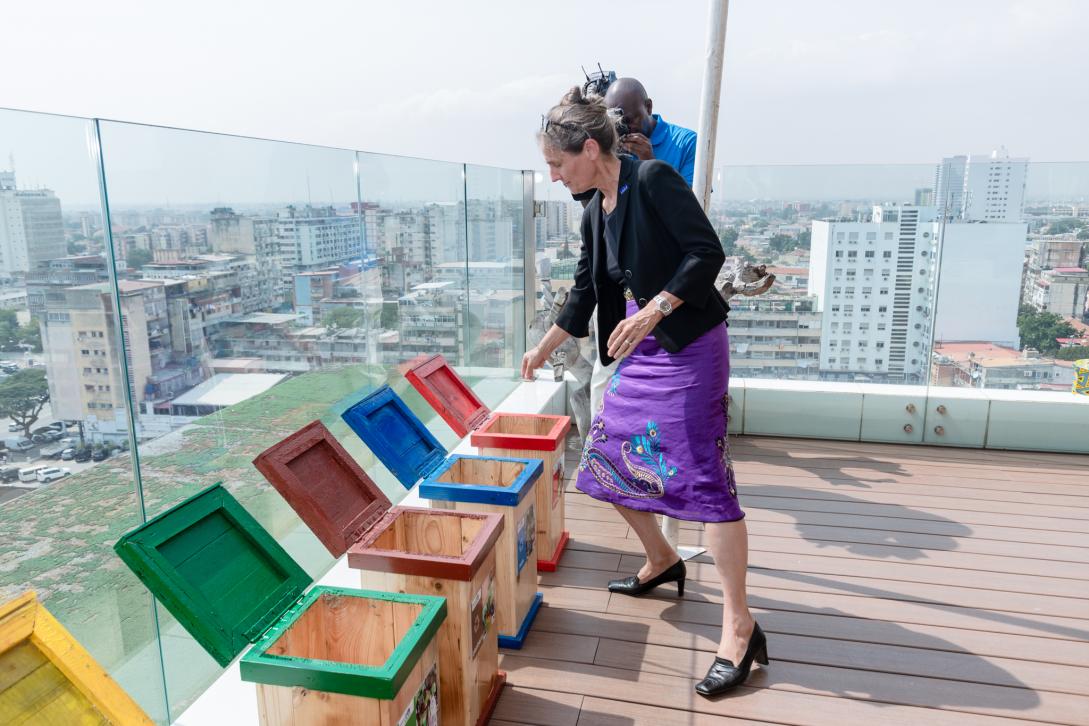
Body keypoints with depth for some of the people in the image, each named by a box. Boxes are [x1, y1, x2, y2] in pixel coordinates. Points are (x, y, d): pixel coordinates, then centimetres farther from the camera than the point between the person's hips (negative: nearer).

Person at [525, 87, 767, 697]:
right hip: (642, 347, 9)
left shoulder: (653, 179, -12)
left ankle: (741, 628, 0)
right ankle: (662, 562, 34)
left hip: (691, 344, -8)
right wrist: (544, 350, 28)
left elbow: (708, 252, -18)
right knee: (610, 457, 11)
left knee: (702, 475, -10)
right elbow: (585, 294, 20)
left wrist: (652, 311, -25)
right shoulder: (596, 213, 11)